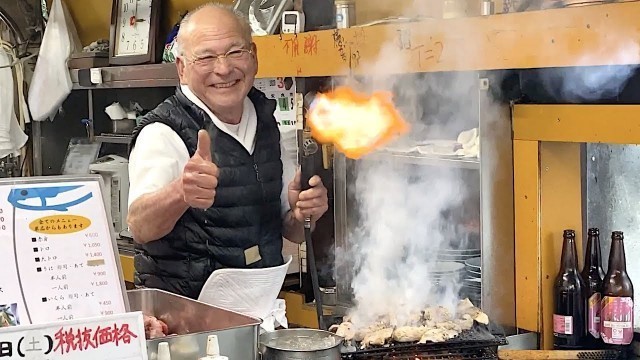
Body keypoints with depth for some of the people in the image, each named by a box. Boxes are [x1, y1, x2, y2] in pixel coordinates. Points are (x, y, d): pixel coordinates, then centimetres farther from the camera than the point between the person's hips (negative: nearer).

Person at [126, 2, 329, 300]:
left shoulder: (265, 121, 11)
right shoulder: (163, 133, -7)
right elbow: (140, 227, -26)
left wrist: (302, 214, -1)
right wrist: (180, 194, -46)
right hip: (183, 310, -4)